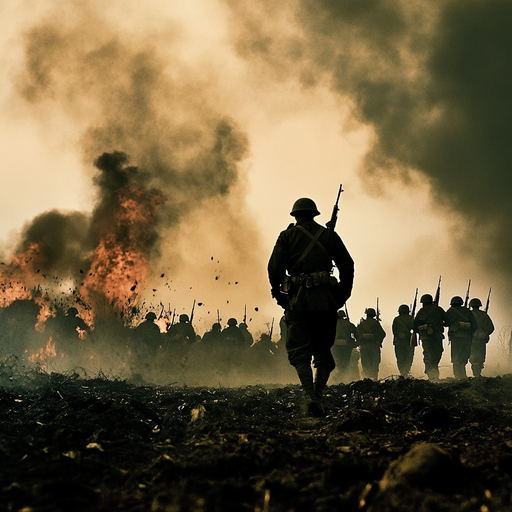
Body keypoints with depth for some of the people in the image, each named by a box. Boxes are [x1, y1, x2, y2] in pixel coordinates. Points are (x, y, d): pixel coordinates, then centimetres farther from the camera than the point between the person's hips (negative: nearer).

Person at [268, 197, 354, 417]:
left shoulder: (287, 235, 6)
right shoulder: (329, 235, 13)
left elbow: (275, 268, -4)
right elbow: (347, 265, 8)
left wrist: (278, 293, 10)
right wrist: (342, 295, 14)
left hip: (298, 300, -2)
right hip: (325, 301, 2)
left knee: (300, 353, 2)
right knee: (323, 351, 15)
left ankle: (310, 397, -16)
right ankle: (318, 395, 2)